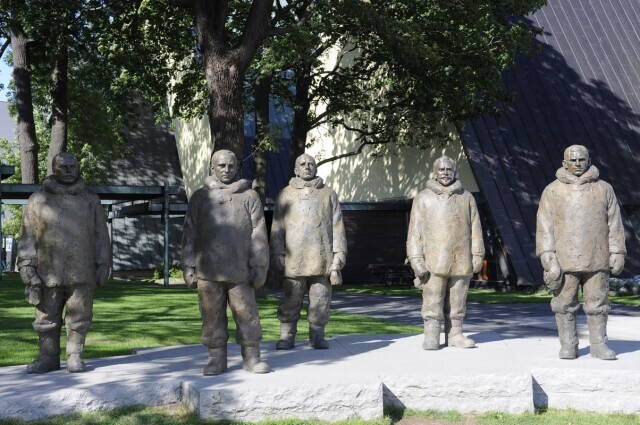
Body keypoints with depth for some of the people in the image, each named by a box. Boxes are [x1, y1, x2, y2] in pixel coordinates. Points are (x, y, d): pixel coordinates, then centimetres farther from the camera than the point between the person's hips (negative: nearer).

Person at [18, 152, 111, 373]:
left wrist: (103, 265, 4)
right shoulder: (37, 200, 8)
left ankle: (75, 357, 11)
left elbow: (100, 236, 11)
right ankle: (48, 357, 15)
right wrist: (27, 266, -2)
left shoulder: (90, 201, 11)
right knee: (47, 318, 5)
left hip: (82, 273, 0)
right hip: (48, 272, 0)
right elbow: (28, 237, 6)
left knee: (79, 317, 2)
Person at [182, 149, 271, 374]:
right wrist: (189, 266, 2)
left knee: (246, 314, 1)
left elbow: (258, 233, 3)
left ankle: (252, 357, 12)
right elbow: (190, 233, 9)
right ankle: (217, 358, 14)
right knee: (212, 316, 5)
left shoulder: (249, 196, 6)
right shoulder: (200, 197, 9)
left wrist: (258, 266, -3)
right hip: (208, 270, 1)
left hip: (239, 270, -1)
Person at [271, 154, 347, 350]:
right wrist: (278, 256, 0)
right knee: (291, 301, -1)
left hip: (322, 260, 1)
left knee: (320, 300, 3)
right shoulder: (286, 194, 12)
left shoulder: (328, 194, 14)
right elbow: (277, 228, 9)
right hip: (295, 260, -1)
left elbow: (337, 227, 10)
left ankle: (317, 335, 13)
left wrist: (337, 259, 1)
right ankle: (287, 336, 8)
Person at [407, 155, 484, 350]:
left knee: (457, 302, 6)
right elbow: (415, 231, 2)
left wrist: (477, 255, 4)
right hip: (434, 261, -2)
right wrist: (416, 260, -5)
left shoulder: (466, 197, 11)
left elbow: (475, 229, 11)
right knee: (432, 302, -4)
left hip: (461, 262, 2)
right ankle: (431, 337, 1)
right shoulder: (423, 198, 5)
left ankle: (454, 334, 14)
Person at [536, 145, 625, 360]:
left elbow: (614, 224, 10)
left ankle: (599, 344, 14)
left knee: (597, 303, 4)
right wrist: (548, 257, -8)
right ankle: (568, 345, 12)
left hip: (597, 261, 1)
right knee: (565, 304, 3)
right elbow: (545, 227, 0)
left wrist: (617, 253, 5)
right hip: (565, 260, -1)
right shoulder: (552, 191, 4)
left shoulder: (604, 189, 9)